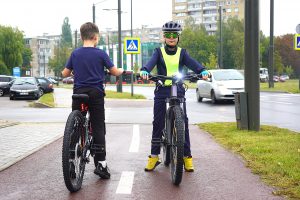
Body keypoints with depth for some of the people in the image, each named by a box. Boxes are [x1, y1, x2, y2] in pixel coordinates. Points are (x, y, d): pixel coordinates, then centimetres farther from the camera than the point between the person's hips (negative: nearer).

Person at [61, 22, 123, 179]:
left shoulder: (75, 53, 3)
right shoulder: (100, 54, -4)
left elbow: (65, 74, 7)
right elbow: (115, 72, 2)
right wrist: (121, 71, 24)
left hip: (78, 93, 2)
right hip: (96, 94, -2)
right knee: (98, 128, 1)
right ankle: (101, 163, -4)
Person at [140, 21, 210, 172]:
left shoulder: (182, 52, 9)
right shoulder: (159, 52, 7)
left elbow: (192, 63, -9)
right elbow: (152, 62, -13)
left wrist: (202, 71, -30)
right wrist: (144, 71, -35)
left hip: (178, 90, 0)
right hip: (161, 91, 0)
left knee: (183, 122, -5)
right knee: (158, 123, -1)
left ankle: (187, 156, 2)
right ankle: (154, 156, 8)